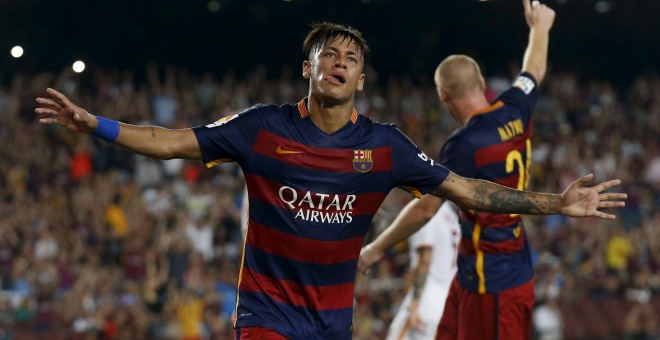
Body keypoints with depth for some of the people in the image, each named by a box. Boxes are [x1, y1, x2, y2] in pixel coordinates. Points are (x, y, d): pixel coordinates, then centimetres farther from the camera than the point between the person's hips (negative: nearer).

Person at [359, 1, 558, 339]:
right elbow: (533, 70, 24)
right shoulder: (514, 112, 2)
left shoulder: (464, 145, -20)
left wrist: (376, 248, -3)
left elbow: (425, 209, -15)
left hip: (493, 281, -8)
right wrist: (540, 27, 43)